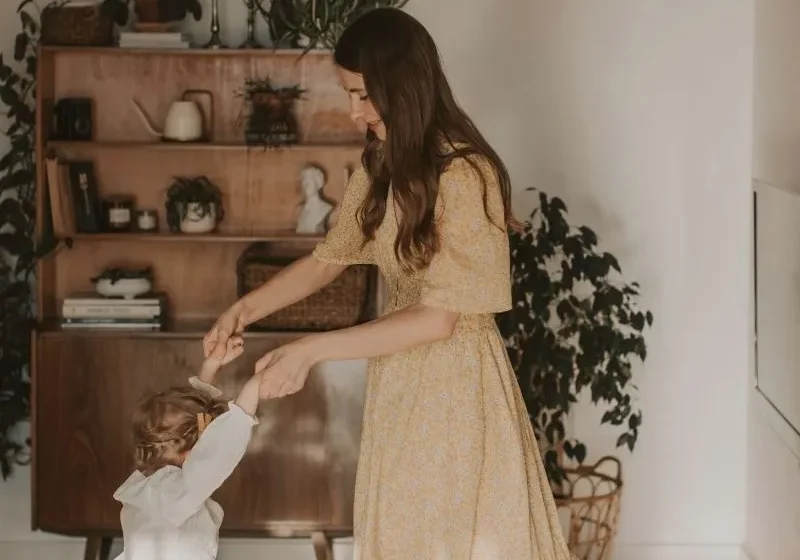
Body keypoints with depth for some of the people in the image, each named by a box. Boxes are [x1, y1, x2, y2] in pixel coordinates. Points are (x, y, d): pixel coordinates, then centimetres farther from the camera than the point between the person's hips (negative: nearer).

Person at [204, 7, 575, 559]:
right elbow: (329, 258, 15)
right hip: (398, 377, 8)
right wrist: (246, 308, 0)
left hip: (455, 382, -8)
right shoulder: (381, 168, 4)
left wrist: (311, 350, -23)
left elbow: (438, 318, -23)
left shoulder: (465, 175, -22)